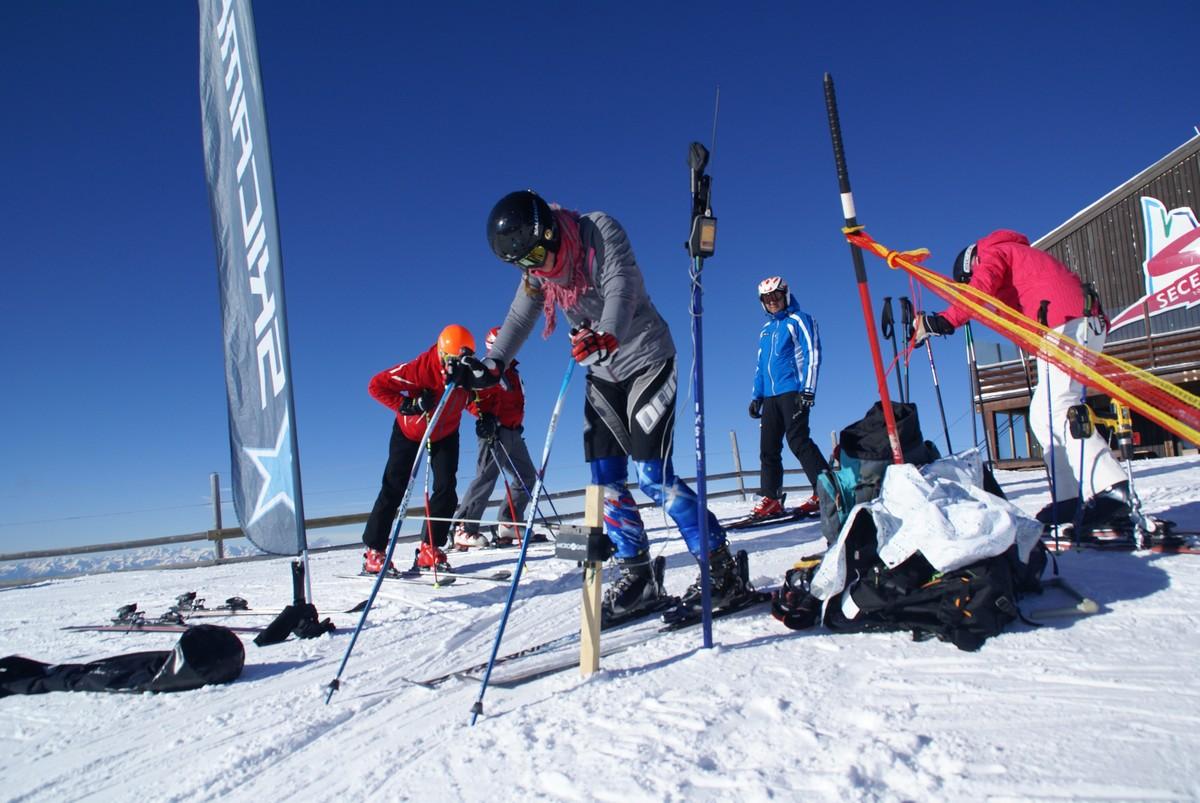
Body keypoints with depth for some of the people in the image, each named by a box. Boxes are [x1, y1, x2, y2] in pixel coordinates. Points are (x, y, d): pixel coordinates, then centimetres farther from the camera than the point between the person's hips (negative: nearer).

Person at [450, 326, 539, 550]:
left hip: (513, 432, 9)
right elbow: (472, 396, -14)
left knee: (527, 476, 9)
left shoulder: (512, 373, 24)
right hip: (494, 431, -9)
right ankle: (463, 529, -17)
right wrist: (485, 416, -24)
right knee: (486, 476, -17)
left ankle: (509, 526, 12)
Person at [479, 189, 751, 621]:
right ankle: (638, 579, 11)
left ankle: (723, 572, -4)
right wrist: (493, 363, 1)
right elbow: (519, 317, 12)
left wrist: (607, 335, -51)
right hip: (602, 374, 7)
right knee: (606, 482, 1)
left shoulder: (600, 230, -18)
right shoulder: (537, 269, 1)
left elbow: (620, 290, -33)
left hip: (646, 360, -7)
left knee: (653, 475, -14)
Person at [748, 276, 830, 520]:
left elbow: (812, 354, -5)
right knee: (768, 447, 1)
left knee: (798, 441, -16)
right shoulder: (765, 330, 23)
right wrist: (756, 396, 18)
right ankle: (771, 498, 3)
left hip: (793, 391, -7)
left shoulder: (799, 320, 3)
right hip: (770, 395, 7)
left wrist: (808, 389, -15)